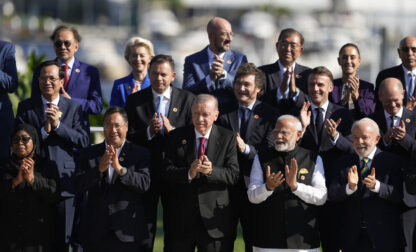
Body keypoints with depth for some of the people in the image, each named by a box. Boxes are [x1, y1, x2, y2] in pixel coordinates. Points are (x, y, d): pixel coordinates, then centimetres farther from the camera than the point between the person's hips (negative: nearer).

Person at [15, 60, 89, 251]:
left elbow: (83, 141, -3)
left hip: (64, 180, 0)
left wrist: (58, 125, -12)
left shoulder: (73, 108, 7)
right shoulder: (25, 107, 7)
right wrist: (44, 130, -14)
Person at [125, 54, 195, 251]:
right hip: (144, 172, 0)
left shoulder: (187, 99, 3)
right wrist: (148, 131, -19)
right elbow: (128, 137, -2)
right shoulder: (135, 100, 4)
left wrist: (171, 130, -19)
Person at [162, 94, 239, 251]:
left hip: (214, 216, -1)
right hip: (181, 217, 1)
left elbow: (233, 175, -6)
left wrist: (211, 171, -25)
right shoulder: (176, 137, 5)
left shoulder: (228, 138, 2)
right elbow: (167, 173, -4)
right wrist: (189, 173, -23)